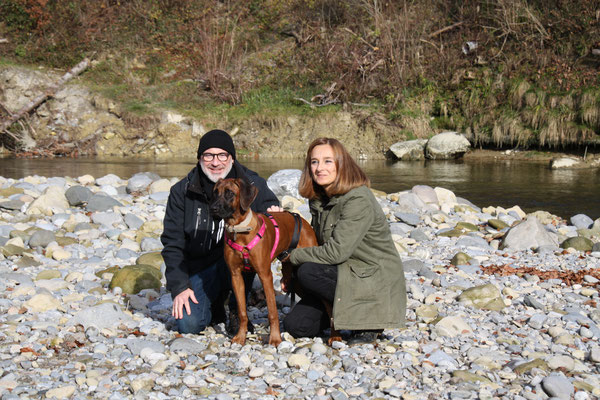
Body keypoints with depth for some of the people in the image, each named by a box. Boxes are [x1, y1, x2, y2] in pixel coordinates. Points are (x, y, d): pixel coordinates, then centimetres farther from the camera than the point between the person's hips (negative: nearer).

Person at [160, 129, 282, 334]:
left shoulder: (252, 184, -5)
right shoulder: (182, 192, -3)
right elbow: (172, 243, -1)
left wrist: (273, 213, -22)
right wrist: (179, 287, -10)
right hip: (199, 268, 0)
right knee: (188, 323, -22)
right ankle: (215, 305, 17)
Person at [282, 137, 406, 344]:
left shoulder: (359, 199, -21)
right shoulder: (319, 199, 6)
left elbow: (337, 251, -26)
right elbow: (318, 244, 13)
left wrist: (294, 256, -14)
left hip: (376, 281, -8)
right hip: (345, 273, 8)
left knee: (308, 273, -27)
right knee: (295, 325, -7)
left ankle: (367, 320, -12)